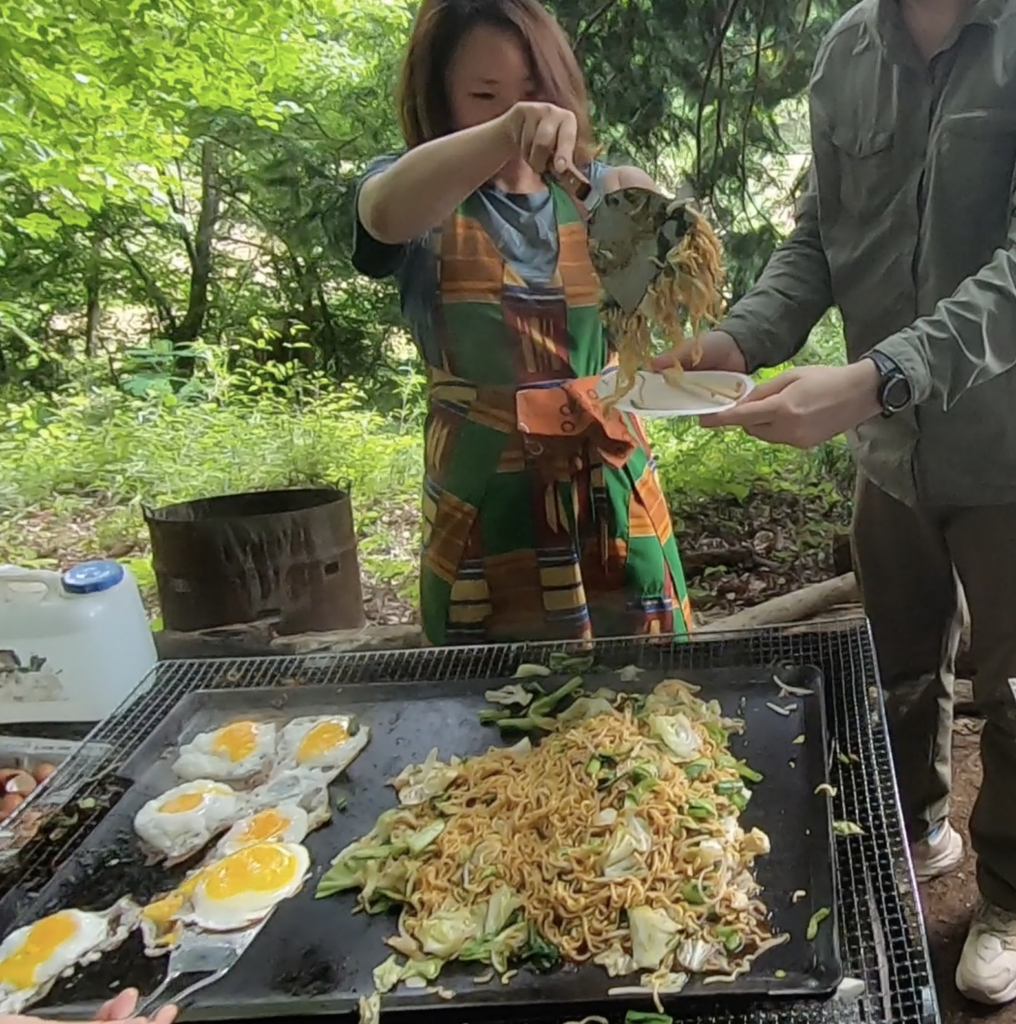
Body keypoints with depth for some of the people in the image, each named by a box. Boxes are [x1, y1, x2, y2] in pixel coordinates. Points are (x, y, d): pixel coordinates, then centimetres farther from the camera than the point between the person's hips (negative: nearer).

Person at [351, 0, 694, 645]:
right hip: (485, 505, -2)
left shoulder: (598, 189, 6)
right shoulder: (420, 200, -2)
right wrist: (505, 130, -42)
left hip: (614, 494, 3)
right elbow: (387, 213, -27)